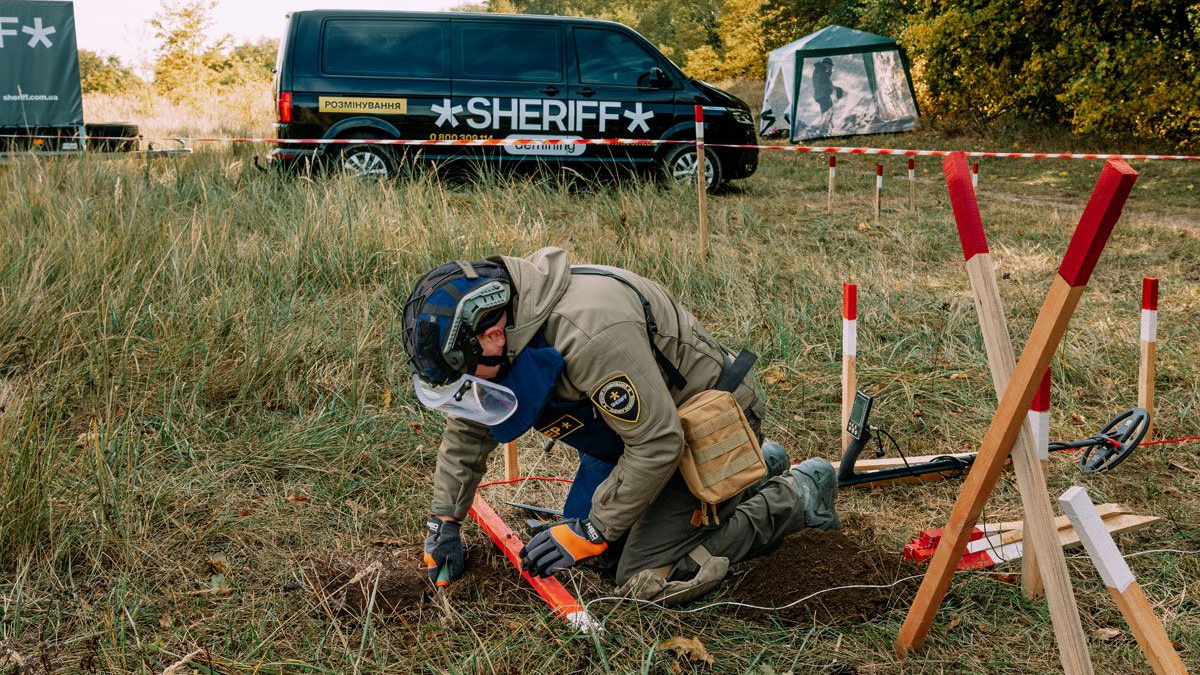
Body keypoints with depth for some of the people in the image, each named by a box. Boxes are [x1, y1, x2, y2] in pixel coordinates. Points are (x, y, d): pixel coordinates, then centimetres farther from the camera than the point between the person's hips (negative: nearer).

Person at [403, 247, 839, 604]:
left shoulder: (590, 333, -38)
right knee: (602, 549, 15)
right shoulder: (491, 320, -9)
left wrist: (592, 533, -22)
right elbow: (467, 427, 7)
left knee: (645, 581, -16)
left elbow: (657, 444, -31)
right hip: (637, 423, 9)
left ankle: (795, 496, 0)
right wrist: (444, 519, 2)